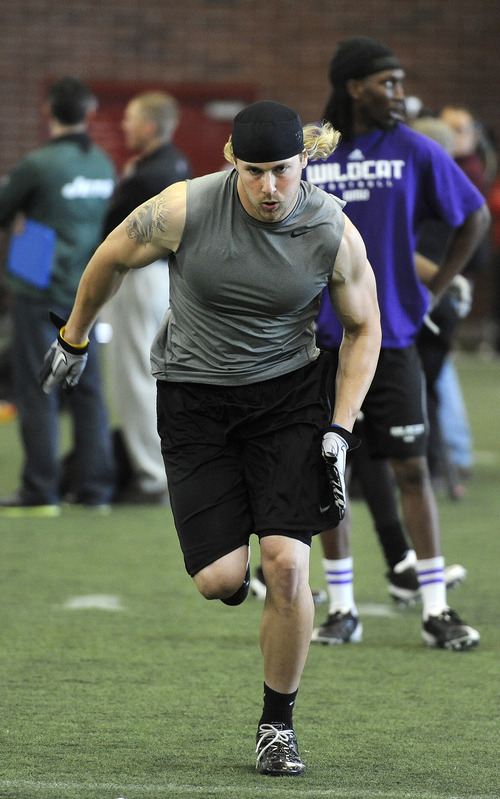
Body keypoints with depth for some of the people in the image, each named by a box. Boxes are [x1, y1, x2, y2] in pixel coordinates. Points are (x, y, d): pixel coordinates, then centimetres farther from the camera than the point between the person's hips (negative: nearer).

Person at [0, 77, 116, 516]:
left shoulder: (38, 165, -15)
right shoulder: (104, 165, 4)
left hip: (41, 294, -6)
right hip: (86, 293, 6)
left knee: (37, 391, -1)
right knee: (88, 389, 10)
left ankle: (40, 490, -2)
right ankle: (94, 487, 11)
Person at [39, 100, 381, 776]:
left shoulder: (334, 232, -13)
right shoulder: (183, 209, -17)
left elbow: (363, 328, 3)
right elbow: (110, 259, 3)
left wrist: (340, 430, -4)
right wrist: (73, 340, 15)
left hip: (288, 392, 1)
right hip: (193, 401, 0)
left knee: (286, 563, -14)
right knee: (220, 580, -11)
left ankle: (278, 724, 6)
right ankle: (230, 559, 31)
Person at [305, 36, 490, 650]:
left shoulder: (413, 151, -1)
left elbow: (475, 216, 9)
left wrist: (434, 289, 4)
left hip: (390, 336, -1)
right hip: (320, 338, 1)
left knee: (411, 468, -3)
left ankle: (436, 609, 1)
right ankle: (341, 608, 14)